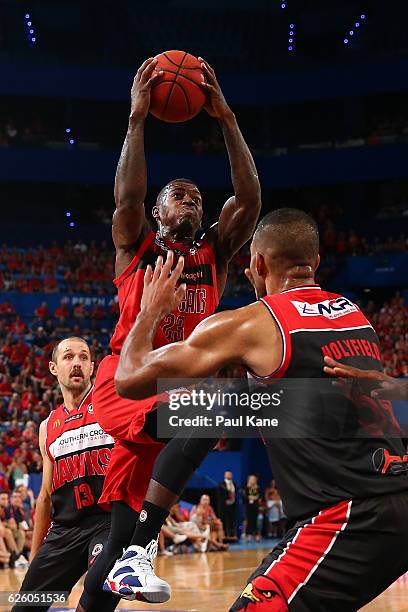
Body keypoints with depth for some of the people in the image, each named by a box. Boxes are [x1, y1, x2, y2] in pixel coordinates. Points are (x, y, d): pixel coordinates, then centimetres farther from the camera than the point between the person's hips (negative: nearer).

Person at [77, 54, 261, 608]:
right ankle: (138, 554, -36)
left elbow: (250, 198, -1)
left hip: (176, 384, 4)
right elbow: (127, 195, -14)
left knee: (122, 530, -1)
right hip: (123, 379, -4)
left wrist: (226, 118, -7)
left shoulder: (214, 252, 16)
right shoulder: (136, 246, 9)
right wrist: (137, 117, -15)